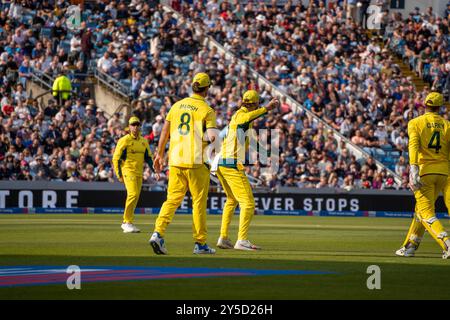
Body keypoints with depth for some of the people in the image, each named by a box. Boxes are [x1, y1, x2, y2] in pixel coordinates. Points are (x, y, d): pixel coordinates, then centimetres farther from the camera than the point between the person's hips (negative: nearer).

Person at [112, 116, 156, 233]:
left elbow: (148, 158, 21)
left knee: (135, 197, 7)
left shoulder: (143, 141, 14)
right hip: (128, 170, -7)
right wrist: (119, 175, -13)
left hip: (139, 173, 7)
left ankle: (125, 223, 17)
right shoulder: (124, 140, -5)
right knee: (133, 194, -20)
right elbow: (116, 158, -6)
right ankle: (128, 222, -16)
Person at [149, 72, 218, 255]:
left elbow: (164, 131, 11)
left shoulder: (177, 105, 10)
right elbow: (212, 136, -17)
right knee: (199, 202, 5)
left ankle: (158, 233, -15)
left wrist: (160, 154, 18)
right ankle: (200, 243, 9)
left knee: (172, 199, 5)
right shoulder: (207, 110, -6)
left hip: (176, 160, 4)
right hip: (197, 161, -4)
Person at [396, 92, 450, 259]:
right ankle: (410, 246, 22)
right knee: (421, 208, 18)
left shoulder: (415, 123, 1)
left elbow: (414, 144, -16)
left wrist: (413, 167, -25)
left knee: (426, 213, -5)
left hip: (425, 170, -4)